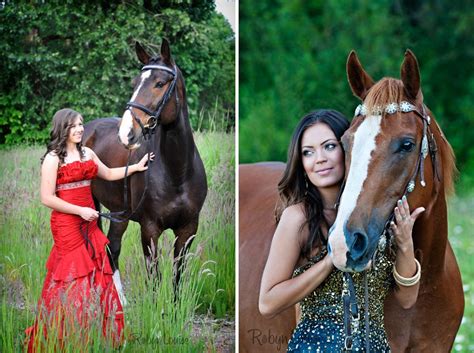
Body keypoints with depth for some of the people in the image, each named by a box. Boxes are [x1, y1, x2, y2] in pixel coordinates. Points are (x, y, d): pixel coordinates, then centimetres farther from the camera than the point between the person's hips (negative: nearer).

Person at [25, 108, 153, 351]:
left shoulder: (87, 153, 11)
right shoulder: (53, 158, -10)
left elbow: (109, 174, 26)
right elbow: (47, 198, -14)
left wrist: (136, 167, 18)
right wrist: (80, 211, -16)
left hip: (89, 223, 7)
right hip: (66, 224, -7)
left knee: (96, 275, 7)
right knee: (71, 278, -4)